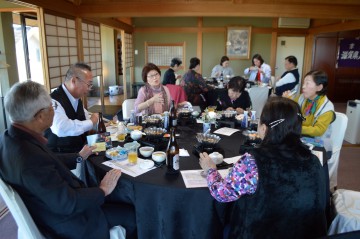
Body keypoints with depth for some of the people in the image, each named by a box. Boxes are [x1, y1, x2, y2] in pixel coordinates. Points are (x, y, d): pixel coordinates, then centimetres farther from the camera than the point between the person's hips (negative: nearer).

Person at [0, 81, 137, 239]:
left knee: (119, 201, 20)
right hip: (67, 223, -9)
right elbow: (67, 203, -30)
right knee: (134, 215, 1)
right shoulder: (30, 157, -37)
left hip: (55, 207, 9)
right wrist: (103, 190, -15)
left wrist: (79, 157, 19)